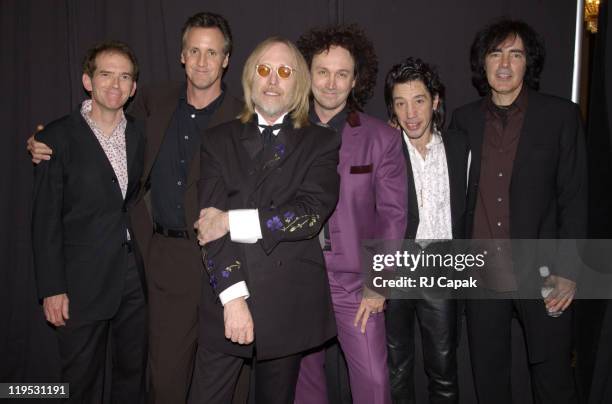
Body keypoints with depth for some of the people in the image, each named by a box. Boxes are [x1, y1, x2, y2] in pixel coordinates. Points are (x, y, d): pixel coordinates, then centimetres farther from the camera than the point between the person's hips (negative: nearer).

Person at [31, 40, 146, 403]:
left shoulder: (140, 135, 7)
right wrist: (52, 289, -10)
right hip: (83, 282, -4)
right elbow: (46, 220, -7)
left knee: (133, 372, 15)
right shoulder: (57, 138, -6)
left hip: (136, 276, 4)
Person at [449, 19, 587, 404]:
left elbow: (574, 198, -3)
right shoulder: (464, 119, 5)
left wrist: (567, 270, -8)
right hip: (481, 274, 2)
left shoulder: (561, 115, -3)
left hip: (541, 272, -2)